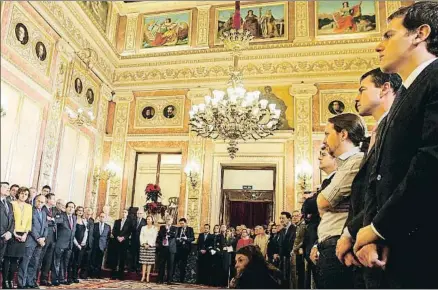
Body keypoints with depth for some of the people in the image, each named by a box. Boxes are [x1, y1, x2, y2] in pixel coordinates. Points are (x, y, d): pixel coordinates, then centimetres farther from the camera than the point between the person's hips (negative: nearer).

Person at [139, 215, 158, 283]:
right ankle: (143, 276, -1)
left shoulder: (155, 228, 6)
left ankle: (147, 276, -3)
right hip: (143, 246, 2)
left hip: (151, 246, -2)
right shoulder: (143, 228, 13)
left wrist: (149, 245, -11)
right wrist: (144, 244, -8)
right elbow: (141, 237, 5)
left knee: (150, 262, -4)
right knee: (143, 262, -2)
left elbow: (154, 238, -1)